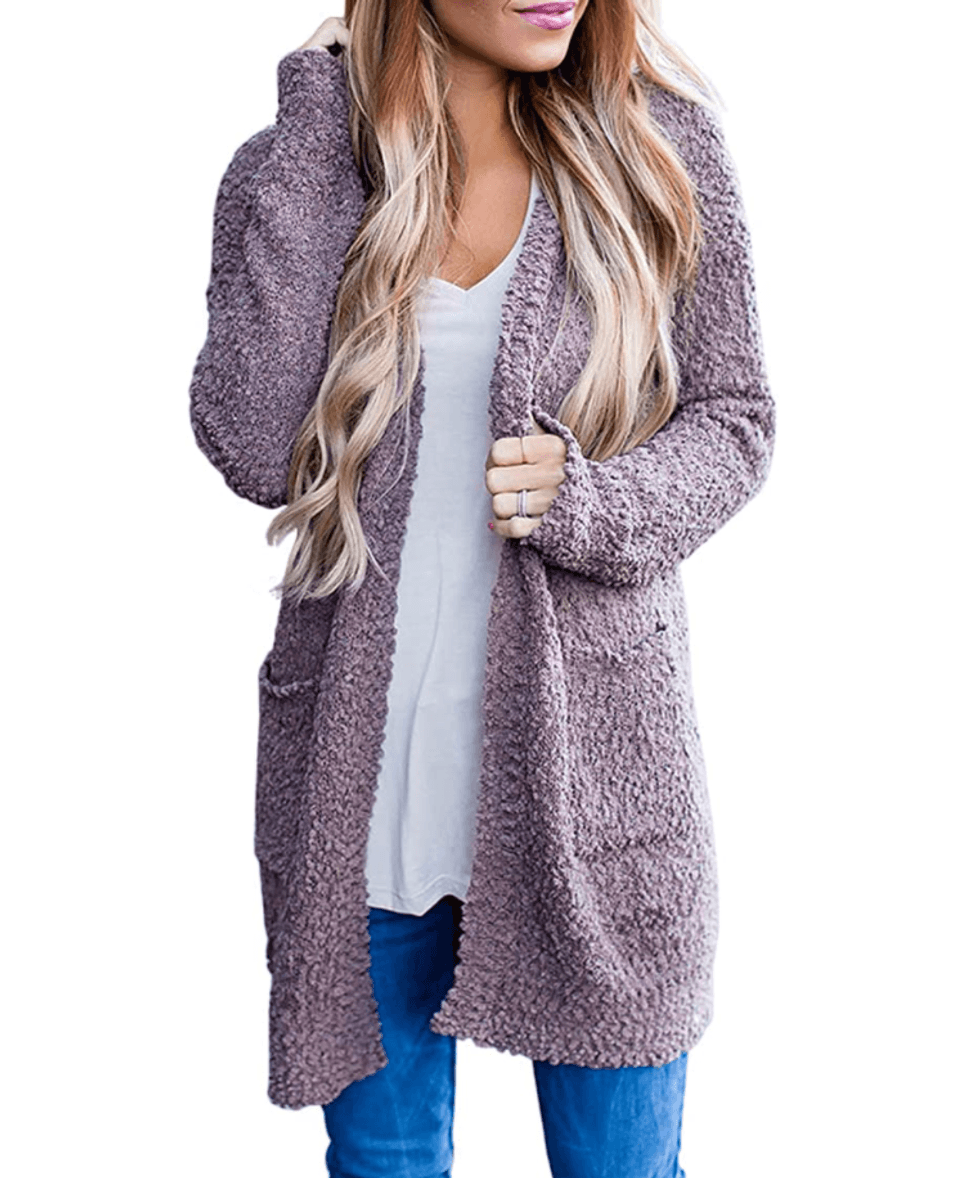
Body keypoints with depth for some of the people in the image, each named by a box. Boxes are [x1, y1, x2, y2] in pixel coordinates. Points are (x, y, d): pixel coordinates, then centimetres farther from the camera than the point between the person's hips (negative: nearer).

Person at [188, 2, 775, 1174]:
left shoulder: (654, 141, -2)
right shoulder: (294, 168, -1)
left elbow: (733, 420, 3)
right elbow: (253, 450, -15)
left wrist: (588, 499, -18)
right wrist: (316, 137, -14)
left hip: (586, 760, 0)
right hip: (363, 770, 1)